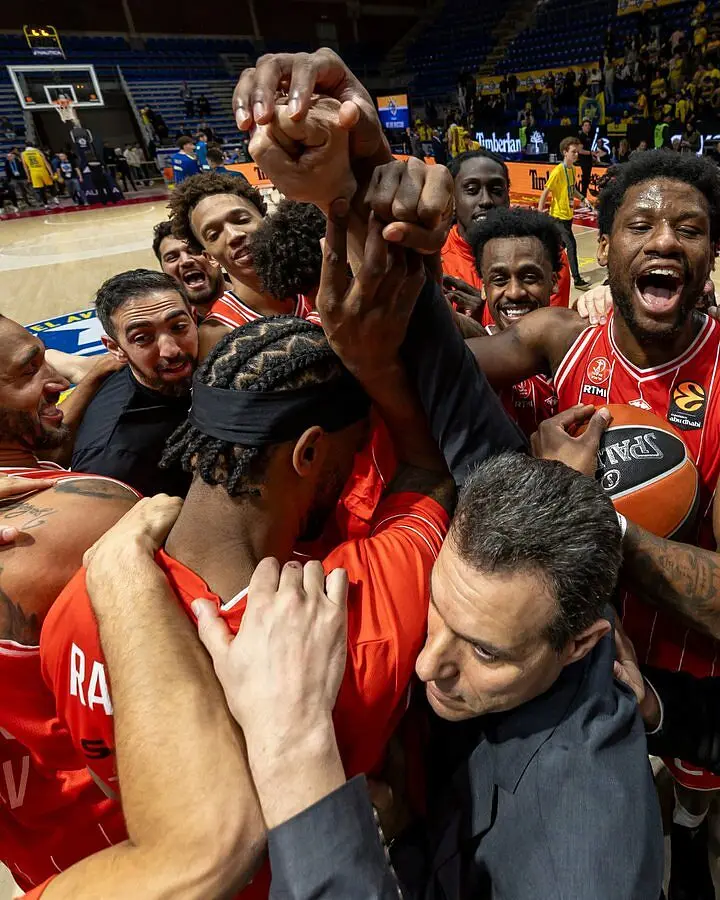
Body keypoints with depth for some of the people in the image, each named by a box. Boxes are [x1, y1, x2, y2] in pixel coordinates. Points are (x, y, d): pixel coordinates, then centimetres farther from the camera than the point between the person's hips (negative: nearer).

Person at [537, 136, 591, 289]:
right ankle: (577, 279, -7)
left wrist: (582, 198, 7)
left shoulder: (573, 169, 8)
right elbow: (545, 192, -15)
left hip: (568, 214, 8)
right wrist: (540, 212, -19)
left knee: (561, 246, 16)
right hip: (558, 215, -8)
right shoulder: (558, 171, -16)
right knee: (571, 245, -11)